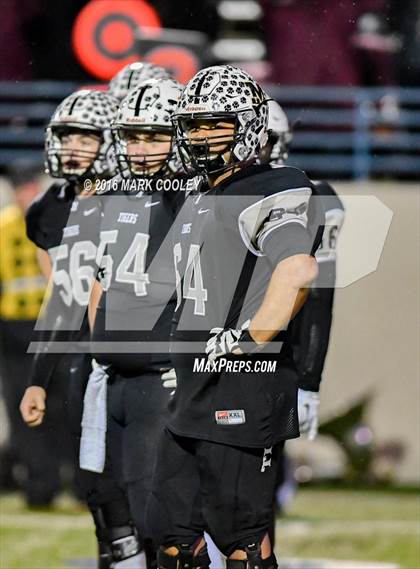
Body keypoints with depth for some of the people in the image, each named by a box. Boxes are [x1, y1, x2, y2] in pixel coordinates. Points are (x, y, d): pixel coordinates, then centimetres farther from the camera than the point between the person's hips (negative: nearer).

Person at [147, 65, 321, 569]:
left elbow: (299, 269, -30)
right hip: (194, 392, 10)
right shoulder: (198, 205, 19)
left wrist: (248, 339, -25)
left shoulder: (268, 194, -12)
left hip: (242, 390, -10)